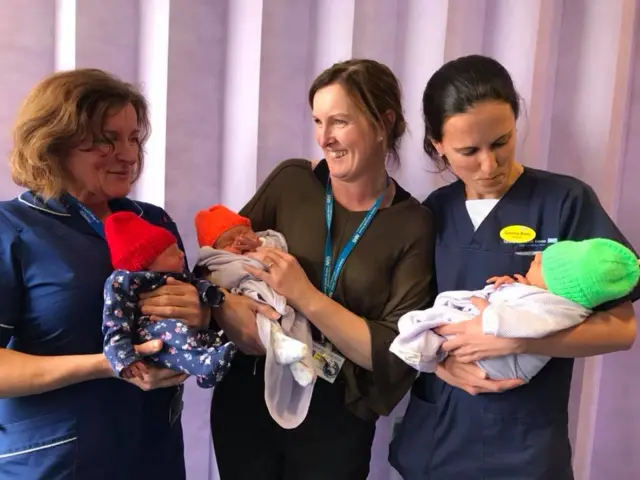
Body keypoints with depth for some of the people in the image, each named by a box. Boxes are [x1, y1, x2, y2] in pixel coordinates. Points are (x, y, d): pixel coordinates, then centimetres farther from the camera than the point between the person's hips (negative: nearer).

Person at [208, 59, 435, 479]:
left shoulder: (414, 225, -11)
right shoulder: (291, 181, -6)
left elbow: (397, 353, -15)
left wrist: (306, 296, -23)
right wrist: (226, 306, -22)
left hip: (336, 422, -1)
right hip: (247, 400, 2)